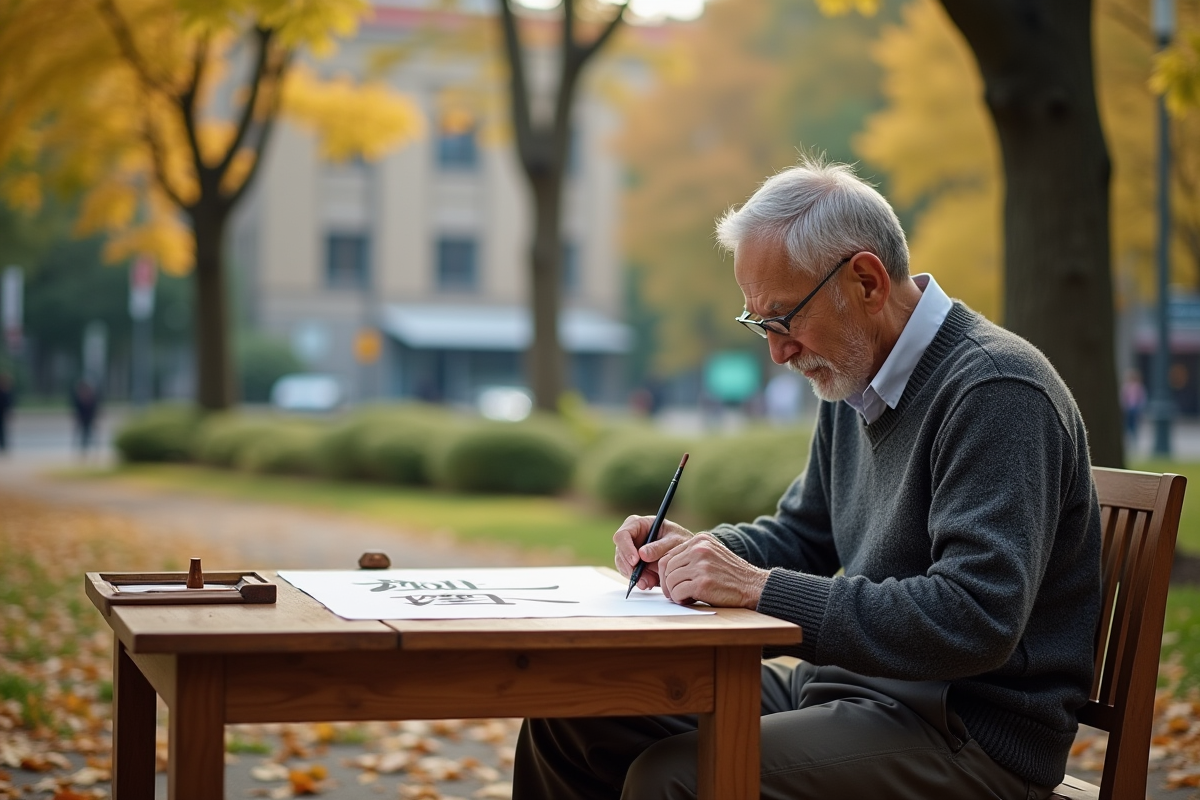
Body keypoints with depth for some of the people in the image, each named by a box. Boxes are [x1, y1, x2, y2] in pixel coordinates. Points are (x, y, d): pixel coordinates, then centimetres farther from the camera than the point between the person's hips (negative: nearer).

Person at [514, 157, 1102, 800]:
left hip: (967, 730, -9)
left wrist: (761, 587, -25)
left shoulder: (994, 394, -19)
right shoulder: (853, 380, 12)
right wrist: (697, 551, 3)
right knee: (572, 715, 1)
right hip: (847, 684, 9)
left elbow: (976, 621, -28)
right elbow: (803, 534, 24)